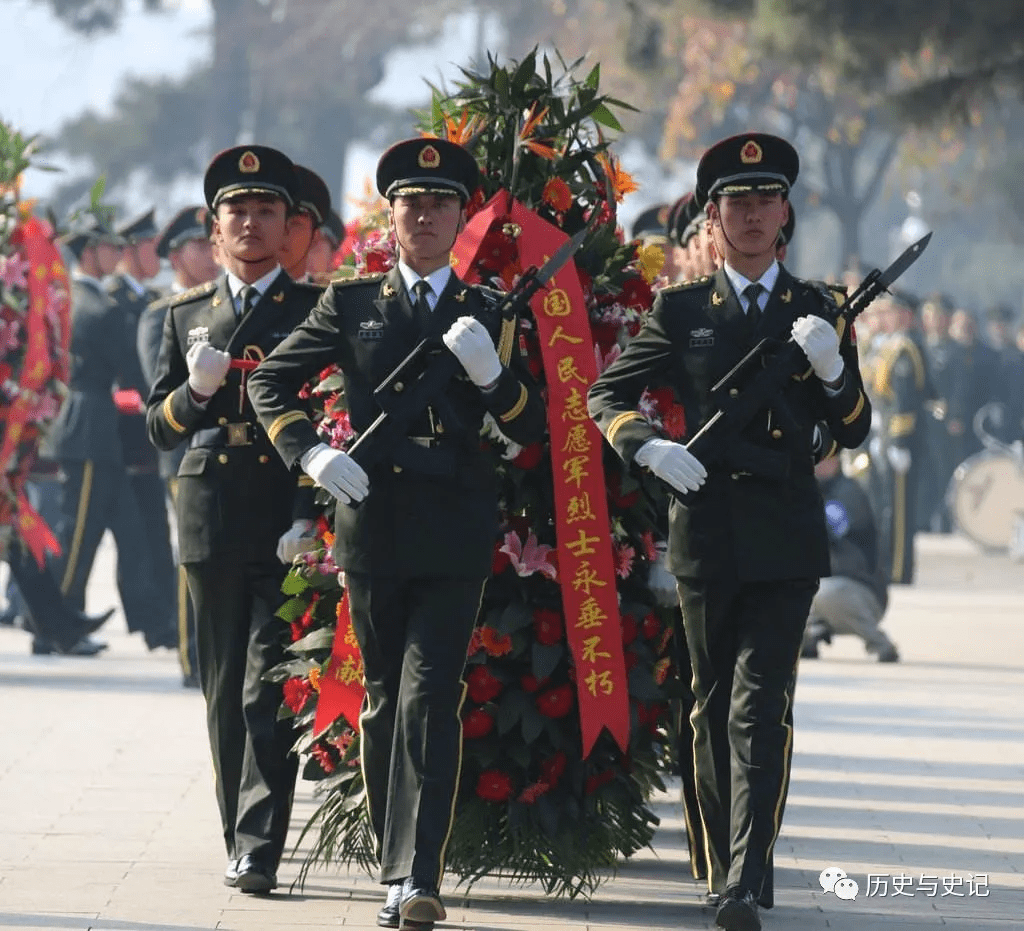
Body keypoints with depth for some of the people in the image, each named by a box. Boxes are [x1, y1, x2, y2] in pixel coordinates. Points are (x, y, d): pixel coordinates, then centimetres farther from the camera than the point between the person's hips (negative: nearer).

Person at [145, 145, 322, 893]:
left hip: (289, 522, -4)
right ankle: (243, 842, 18)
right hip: (212, 520, 4)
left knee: (270, 693, -11)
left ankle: (259, 851, -14)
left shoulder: (319, 312, 4)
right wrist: (195, 391, -8)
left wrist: (312, 519, -13)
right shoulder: (187, 316, 14)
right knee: (225, 693, 8)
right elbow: (159, 429, 13)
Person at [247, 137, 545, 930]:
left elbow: (532, 428, 5)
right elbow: (269, 383, 10)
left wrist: (490, 370, -14)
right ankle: (396, 867, 21)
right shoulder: (352, 305, 10)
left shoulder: (489, 313, 9)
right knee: (385, 701, 10)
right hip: (372, 522, 2)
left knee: (429, 701, -12)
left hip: (455, 534, -2)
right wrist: (310, 452, -6)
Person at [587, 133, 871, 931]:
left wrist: (832, 369, -14)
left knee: (762, 708, -12)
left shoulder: (817, 311, 8)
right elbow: (606, 396, 9)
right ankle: (724, 867, 20)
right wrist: (649, 448, -11)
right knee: (714, 709, 9)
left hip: (786, 537, -1)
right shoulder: (682, 311, 8)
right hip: (706, 528, 2)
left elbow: (854, 431, 5)